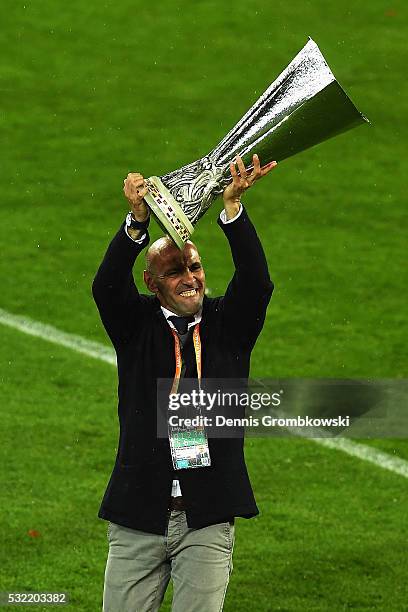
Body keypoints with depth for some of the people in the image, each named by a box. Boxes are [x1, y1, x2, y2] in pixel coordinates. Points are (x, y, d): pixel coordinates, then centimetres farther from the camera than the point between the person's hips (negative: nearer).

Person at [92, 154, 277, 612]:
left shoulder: (228, 324, 7)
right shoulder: (136, 325, 6)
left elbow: (256, 283, -10)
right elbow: (107, 286, -13)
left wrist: (233, 206, -23)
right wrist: (137, 220, -29)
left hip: (208, 521, 0)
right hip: (136, 520, 0)